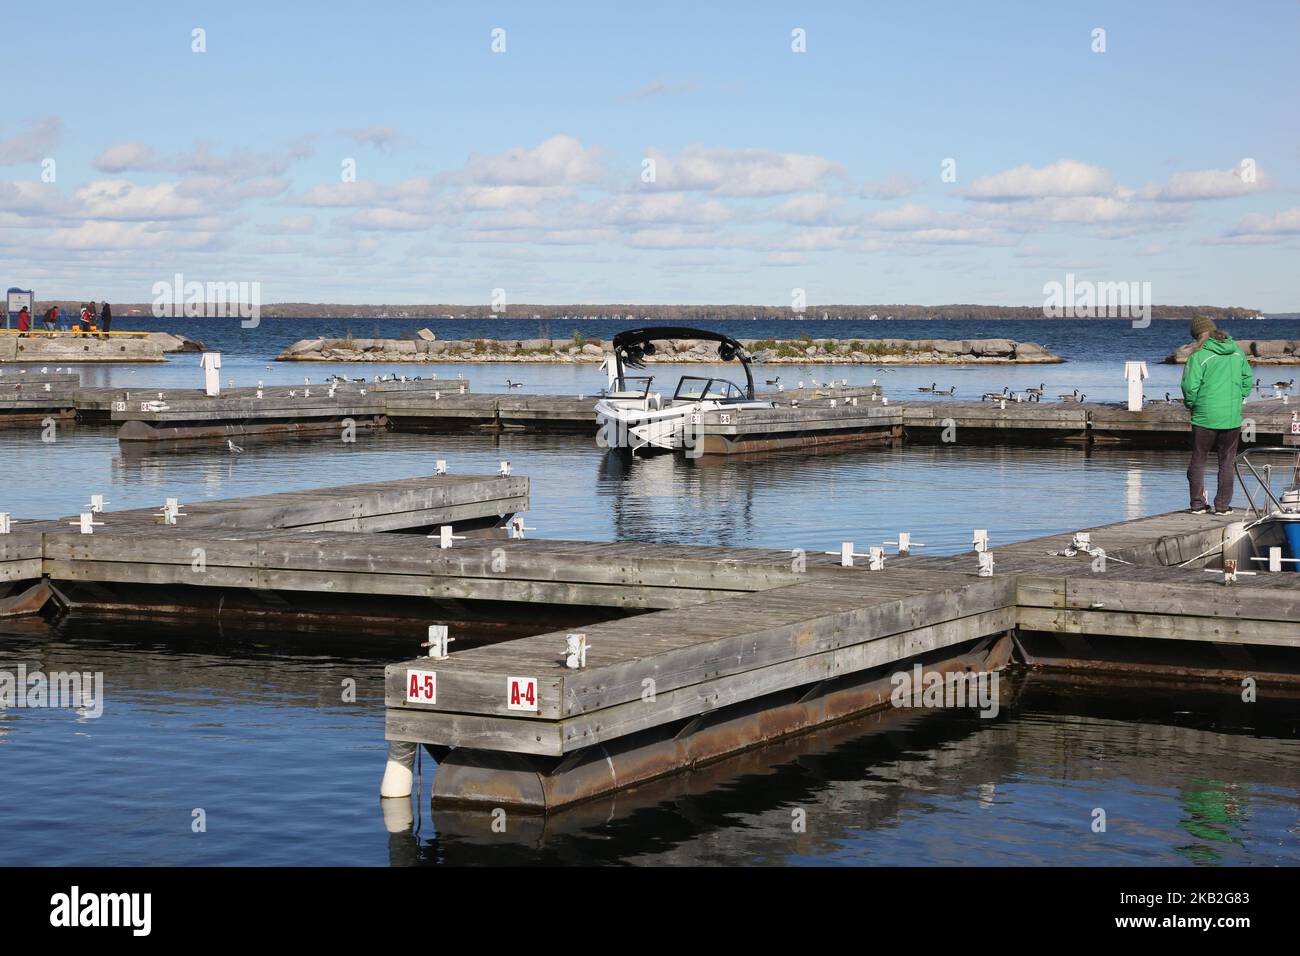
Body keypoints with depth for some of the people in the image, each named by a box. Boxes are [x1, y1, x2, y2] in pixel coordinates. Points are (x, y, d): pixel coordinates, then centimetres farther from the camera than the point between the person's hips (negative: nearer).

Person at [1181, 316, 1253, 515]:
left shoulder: (1199, 356, -10)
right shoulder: (1238, 352, 5)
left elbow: (1190, 386, -14)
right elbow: (1248, 381, 10)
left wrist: (1191, 405, 3)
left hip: (1205, 417, -3)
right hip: (1232, 417, 3)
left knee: (1198, 460, 9)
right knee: (1227, 462, 11)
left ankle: (1197, 504, 9)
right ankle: (1223, 505, 11)